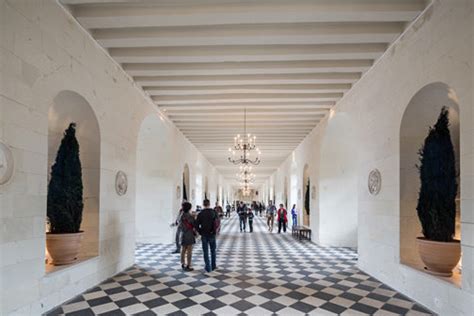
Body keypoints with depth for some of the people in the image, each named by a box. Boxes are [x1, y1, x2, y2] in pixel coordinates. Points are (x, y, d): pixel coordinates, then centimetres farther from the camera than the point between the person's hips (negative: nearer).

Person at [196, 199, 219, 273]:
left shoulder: (200, 214, -7)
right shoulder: (214, 212, -5)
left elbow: (197, 225, -7)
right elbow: (218, 223, -2)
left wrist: (200, 232, 8)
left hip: (204, 235, -1)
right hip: (212, 234, 1)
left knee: (205, 251, 7)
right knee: (213, 251, 16)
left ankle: (208, 267, 6)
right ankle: (213, 266, 23)